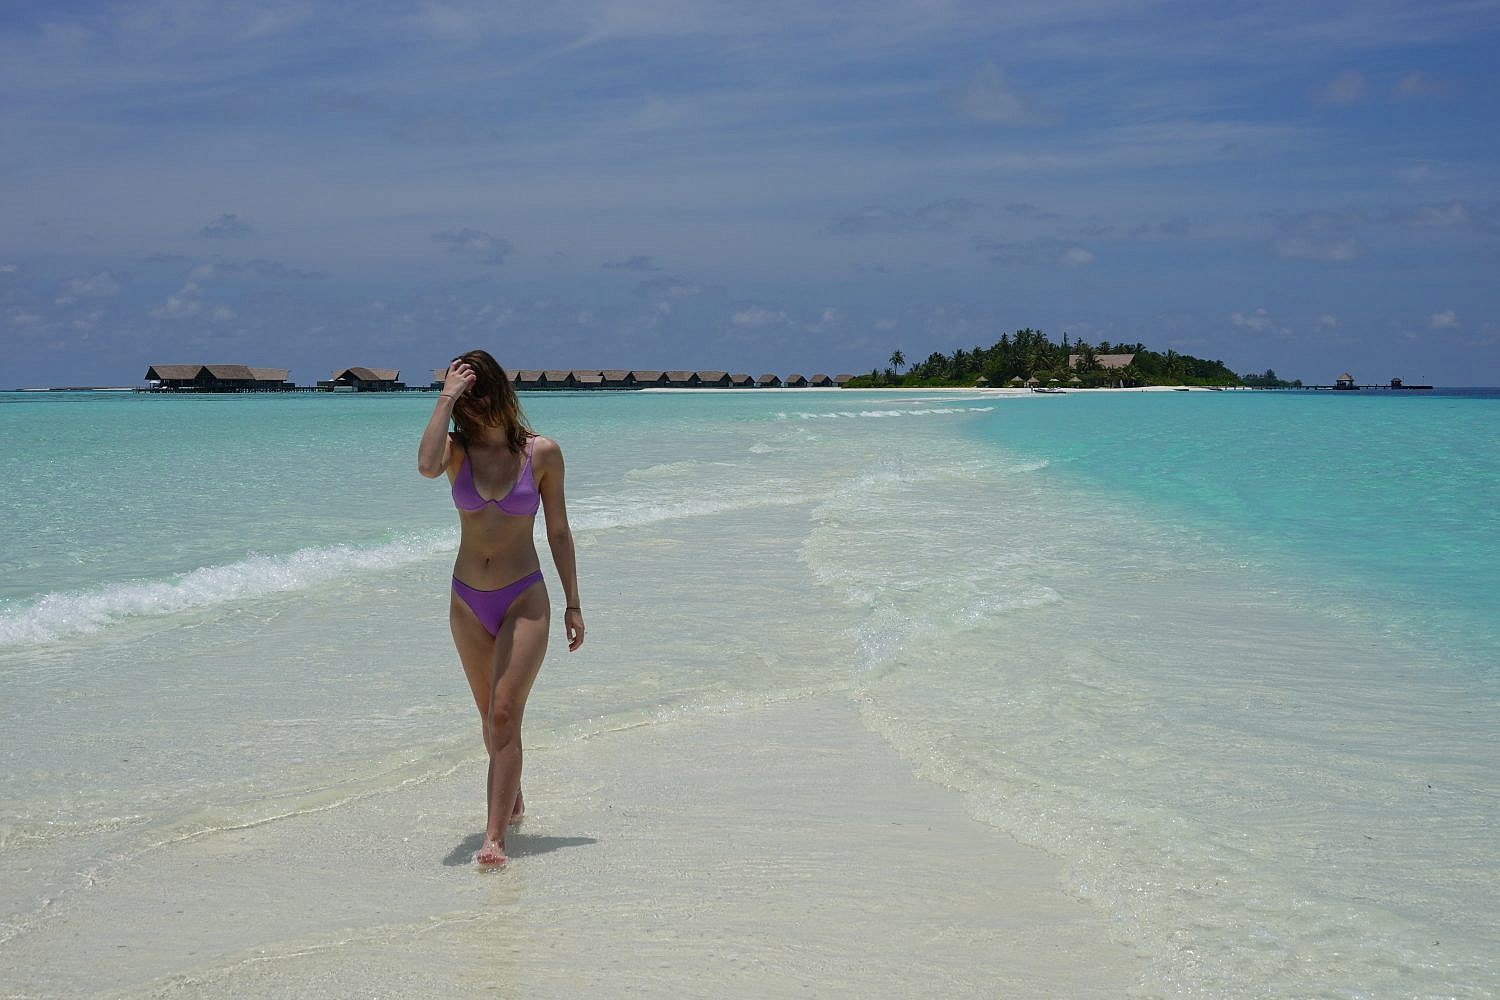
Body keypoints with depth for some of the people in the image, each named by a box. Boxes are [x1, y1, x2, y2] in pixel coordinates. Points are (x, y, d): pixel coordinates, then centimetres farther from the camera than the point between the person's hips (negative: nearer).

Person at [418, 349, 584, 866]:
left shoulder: (542, 452, -4)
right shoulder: (458, 448, -2)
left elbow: (558, 531, 3)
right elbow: (426, 467, -28)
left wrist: (573, 604, 4)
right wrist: (445, 399, -20)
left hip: (524, 600, -3)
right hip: (467, 601, 3)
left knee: (505, 715, -13)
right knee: (490, 716, 16)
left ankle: (493, 837, -16)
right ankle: (512, 800, 39)